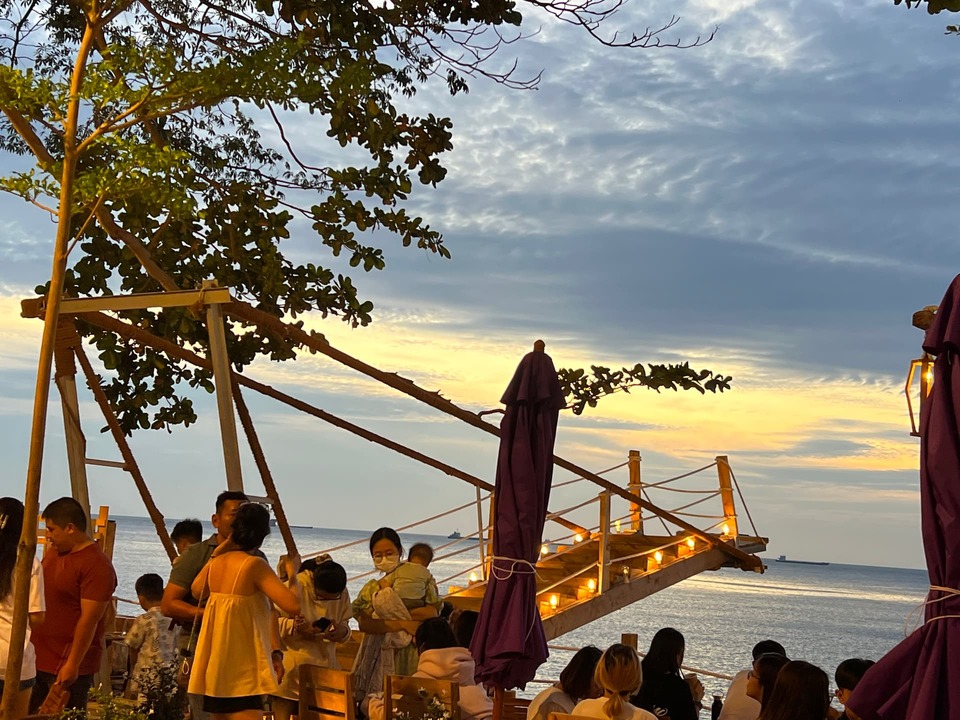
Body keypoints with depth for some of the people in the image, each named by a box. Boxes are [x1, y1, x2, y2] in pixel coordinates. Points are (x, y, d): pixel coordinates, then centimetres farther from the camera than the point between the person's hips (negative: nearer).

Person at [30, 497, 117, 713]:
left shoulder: (97, 566, -17)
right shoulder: (53, 551, 11)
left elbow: (89, 620, -20)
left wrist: (72, 665, -21)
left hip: (69, 666, -8)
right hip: (39, 660, 8)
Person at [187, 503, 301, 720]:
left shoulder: (217, 562, 6)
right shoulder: (254, 564, -14)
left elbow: (196, 590, 29)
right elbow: (293, 605, -20)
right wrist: (292, 574, -3)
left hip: (214, 664, 8)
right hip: (242, 666, -8)